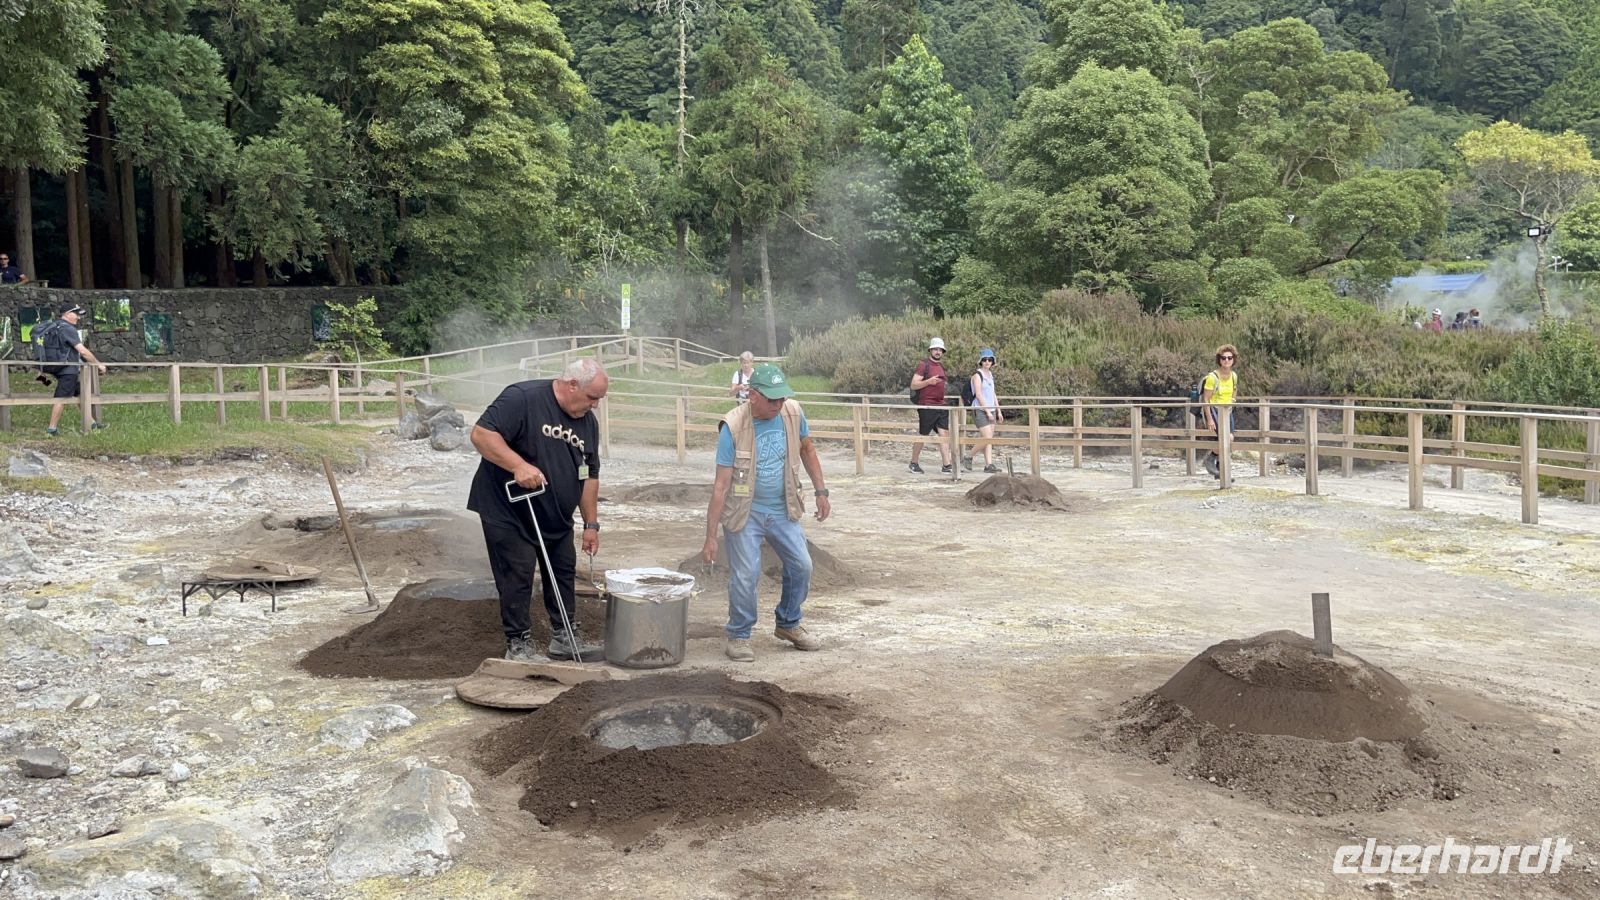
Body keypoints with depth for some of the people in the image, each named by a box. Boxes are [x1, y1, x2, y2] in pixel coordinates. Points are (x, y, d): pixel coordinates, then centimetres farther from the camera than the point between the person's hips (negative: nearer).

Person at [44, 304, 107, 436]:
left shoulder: (57, 328, 16)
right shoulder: (68, 329, -15)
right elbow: (82, 351, -20)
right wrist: (98, 364, -11)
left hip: (65, 370, 10)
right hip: (67, 371, -10)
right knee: (61, 399, -8)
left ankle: (92, 424, 22)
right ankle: (51, 429, -7)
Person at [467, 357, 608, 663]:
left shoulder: (588, 422, 6)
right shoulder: (522, 398, -18)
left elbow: (589, 476, 11)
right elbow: (481, 434, -24)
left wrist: (591, 524, 10)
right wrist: (519, 465, -33)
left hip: (556, 518, 8)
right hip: (508, 512, -7)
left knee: (564, 574, 12)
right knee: (517, 578, -3)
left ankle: (564, 638, 24)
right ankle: (518, 645, 8)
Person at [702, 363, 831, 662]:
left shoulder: (793, 413, -10)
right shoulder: (733, 427, -22)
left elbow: (807, 449, 12)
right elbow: (721, 485, -19)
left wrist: (821, 492, 9)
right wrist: (711, 537, -19)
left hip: (783, 510, 5)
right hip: (745, 512, -5)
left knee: (801, 566, 7)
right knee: (745, 576, -9)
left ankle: (788, 624, 30)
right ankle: (739, 636, 14)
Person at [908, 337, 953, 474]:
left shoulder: (941, 366, 17)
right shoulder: (923, 365, -7)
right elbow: (913, 385, -12)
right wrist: (928, 381, -24)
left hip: (941, 406, 7)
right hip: (927, 406, -7)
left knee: (944, 435, -3)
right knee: (922, 436, 3)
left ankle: (947, 466, -5)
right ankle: (914, 463, 19)